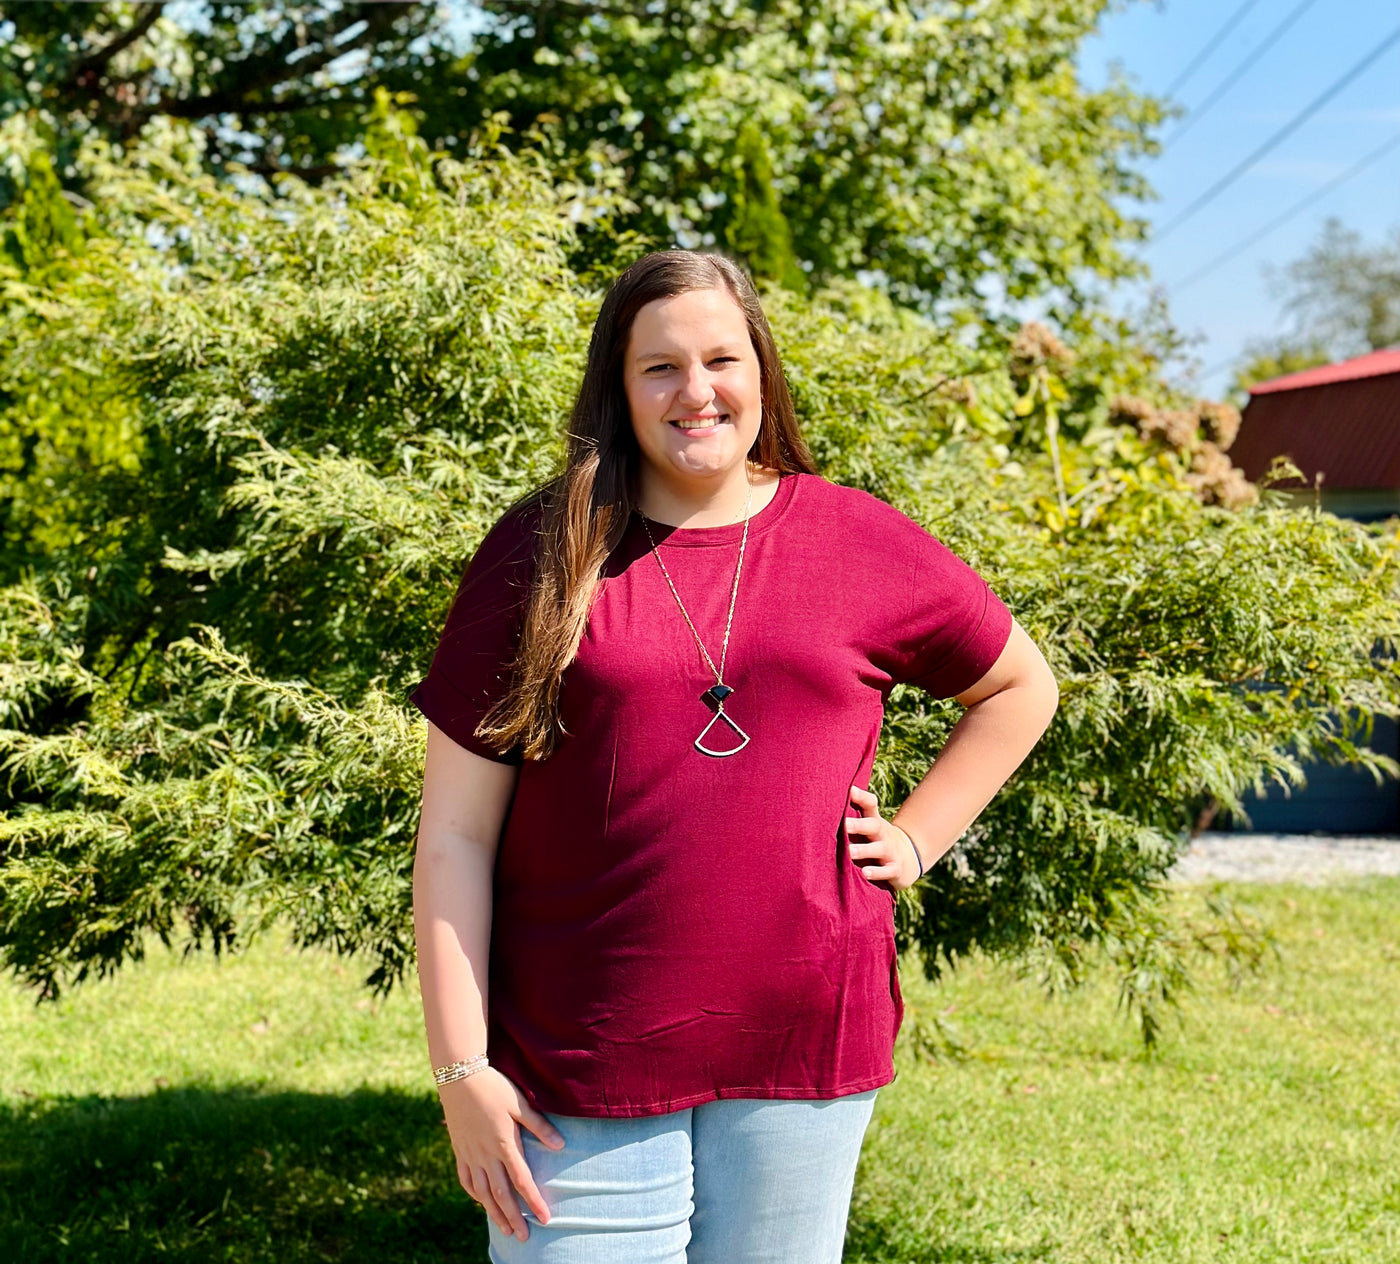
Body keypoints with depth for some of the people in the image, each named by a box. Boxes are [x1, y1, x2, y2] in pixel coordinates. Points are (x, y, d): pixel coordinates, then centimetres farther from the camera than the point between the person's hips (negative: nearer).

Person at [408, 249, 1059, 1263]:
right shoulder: (542, 555, 1)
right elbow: (457, 835, 0)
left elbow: (1021, 689, 22)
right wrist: (461, 1067, -6)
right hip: (577, 1073, -1)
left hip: (803, 1056, 2)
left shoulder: (862, 544, 6)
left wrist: (913, 841, 9)